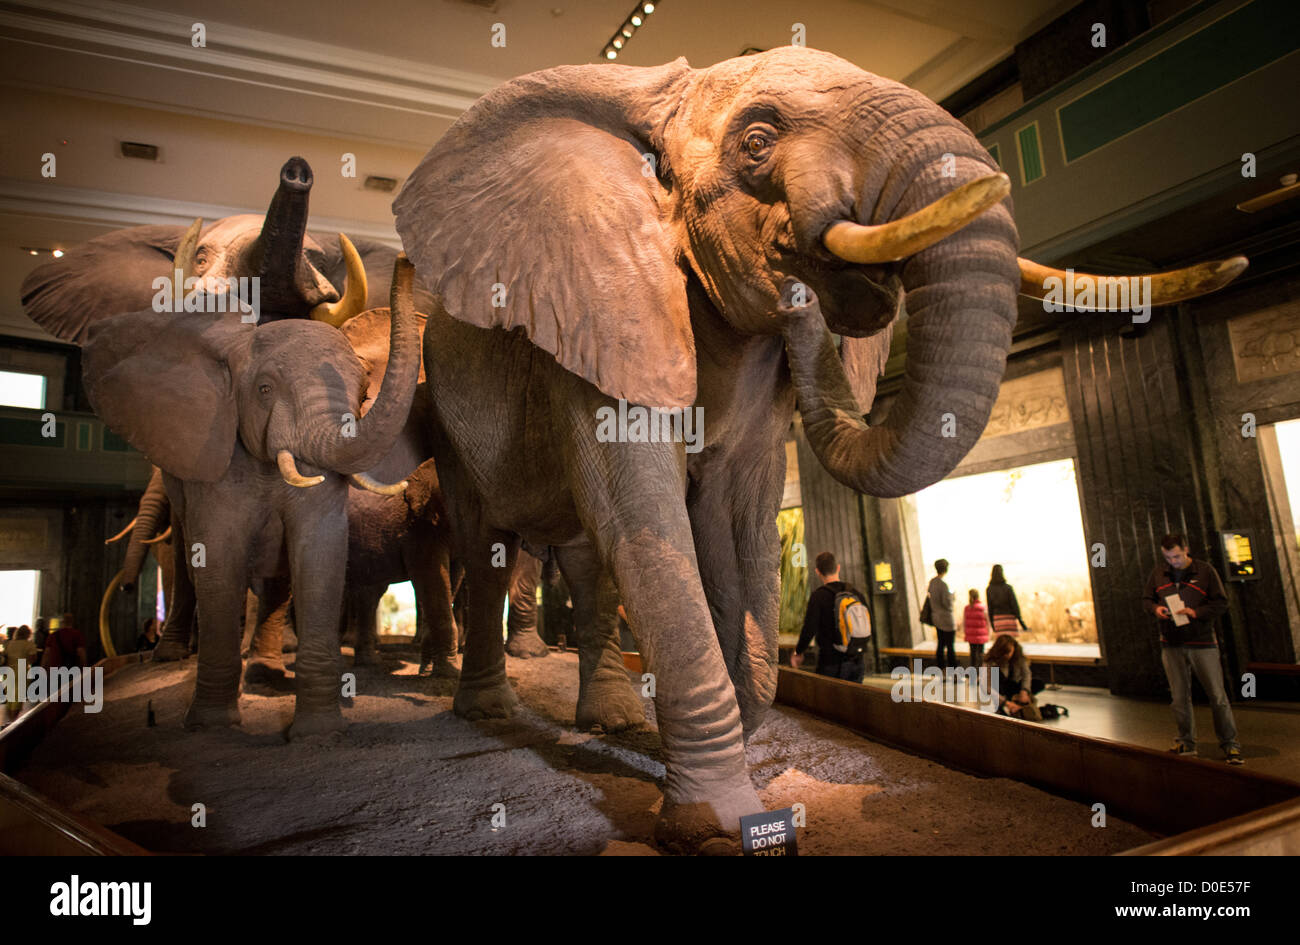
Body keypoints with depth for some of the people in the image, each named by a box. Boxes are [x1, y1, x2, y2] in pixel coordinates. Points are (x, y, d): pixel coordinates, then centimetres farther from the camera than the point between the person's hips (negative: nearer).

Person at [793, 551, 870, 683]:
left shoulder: (818, 596, -11)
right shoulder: (857, 593, 5)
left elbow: (809, 631, -16)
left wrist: (798, 652, 0)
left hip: (831, 664, -5)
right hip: (857, 663, 5)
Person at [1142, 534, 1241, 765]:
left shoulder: (1205, 571, -3)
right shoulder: (1158, 573, 7)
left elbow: (1221, 603, -4)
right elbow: (1146, 599, 14)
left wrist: (1196, 612, -19)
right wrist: (1155, 609, -7)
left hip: (1202, 643, -3)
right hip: (1171, 645, 3)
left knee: (1217, 696, 1)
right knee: (1179, 698, 10)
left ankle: (1230, 744, 14)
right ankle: (1186, 742, 23)